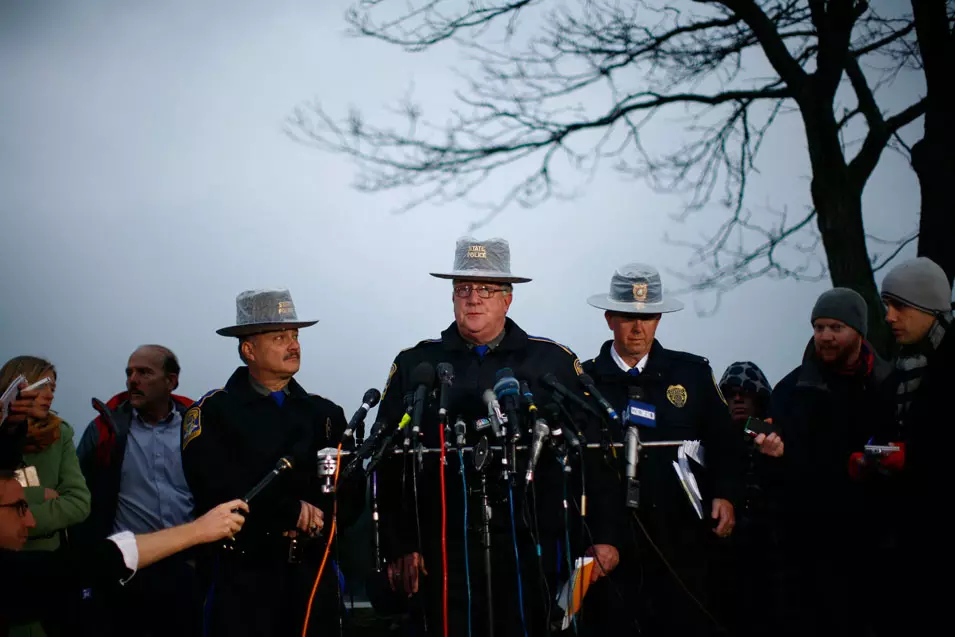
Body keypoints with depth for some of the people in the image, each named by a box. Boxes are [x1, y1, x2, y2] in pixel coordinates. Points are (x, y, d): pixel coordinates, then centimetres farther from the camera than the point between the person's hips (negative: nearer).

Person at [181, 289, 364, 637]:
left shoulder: (325, 413, 13)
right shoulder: (212, 412, 0)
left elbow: (351, 495, 5)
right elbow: (217, 488, -14)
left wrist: (316, 517, -14)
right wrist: (293, 512, -13)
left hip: (313, 571, 4)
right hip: (242, 572, -3)